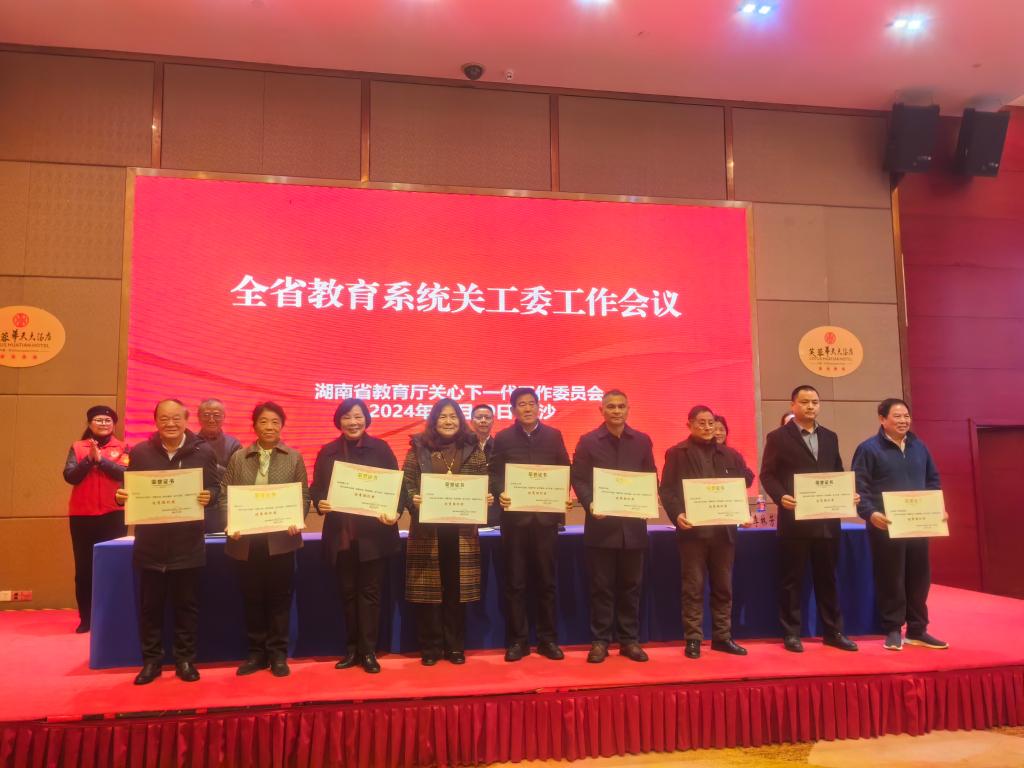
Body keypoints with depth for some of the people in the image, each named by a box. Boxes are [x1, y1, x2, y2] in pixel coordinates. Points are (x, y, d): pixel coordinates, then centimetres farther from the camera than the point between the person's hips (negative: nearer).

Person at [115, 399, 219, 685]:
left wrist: (209, 497, -19)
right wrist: (121, 497, -14)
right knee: (150, 606, 9)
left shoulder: (204, 452, -1)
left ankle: (185, 659, 19)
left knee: (187, 605, 8)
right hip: (150, 543, 1)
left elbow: (215, 487, 2)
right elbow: (129, 489, 8)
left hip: (188, 543, -1)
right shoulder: (139, 452, 2)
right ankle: (151, 660, 22)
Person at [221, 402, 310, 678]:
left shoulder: (294, 458, 6)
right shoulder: (238, 458, 8)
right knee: (252, 598, 8)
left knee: (279, 597, 4)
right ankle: (256, 652, 21)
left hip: (281, 538, -1)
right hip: (247, 540, 1)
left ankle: (278, 654, 15)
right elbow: (224, 495, 4)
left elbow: (304, 495, 3)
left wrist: (296, 521, -14)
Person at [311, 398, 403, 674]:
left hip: (373, 533, -2)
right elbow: (316, 487, 5)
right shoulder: (328, 452, 5)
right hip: (341, 534, 2)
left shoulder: (380, 448, -1)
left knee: (369, 592, 4)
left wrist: (396, 512, -20)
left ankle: (369, 651, 12)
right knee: (347, 592, 11)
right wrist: (320, 503, -17)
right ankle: (352, 649, 23)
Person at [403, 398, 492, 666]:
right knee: (428, 589, 3)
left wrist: (487, 499, -10)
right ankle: (430, 648, 14)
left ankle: (455, 646, 18)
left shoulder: (473, 448, 7)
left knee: (457, 589, 6)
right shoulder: (419, 448, 3)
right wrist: (413, 499, -18)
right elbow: (407, 483, 1)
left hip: (461, 529, 1)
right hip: (427, 530, -1)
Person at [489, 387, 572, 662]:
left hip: (546, 516, 1)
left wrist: (565, 495, -10)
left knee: (547, 581, 7)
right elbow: (495, 474, -1)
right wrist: (500, 494, -20)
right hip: (514, 517, -1)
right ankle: (517, 640, 15)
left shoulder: (553, 436, 7)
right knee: (515, 582, 5)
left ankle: (548, 639, 19)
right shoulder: (503, 438, 4)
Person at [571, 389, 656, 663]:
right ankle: (600, 640, 13)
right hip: (601, 524, -2)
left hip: (633, 524, 2)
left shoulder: (642, 441, 9)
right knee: (601, 586, 3)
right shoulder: (588, 442, 2)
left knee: (631, 585, 9)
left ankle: (629, 640, 19)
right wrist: (590, 505, -18)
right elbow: (578, 479, -2)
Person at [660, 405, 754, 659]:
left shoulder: (729, 454, 12)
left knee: (723, 586, 10)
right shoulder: (676, 453, 1)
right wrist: (677, 514, -18)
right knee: (693, 587, 1)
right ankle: (693, 639, 8)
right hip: (693, 528, -3)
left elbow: (748, 478, 11)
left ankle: (722, 637, 20)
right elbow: (666, 489, -3)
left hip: (723, 528, 4)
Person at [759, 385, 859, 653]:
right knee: (792, 578, 3)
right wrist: (780, 497, -21)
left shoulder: (830, 437, 14)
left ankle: (833, 631, 21)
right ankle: (791, 633, 11)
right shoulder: (778, 437, -1)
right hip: (795, 518, -4)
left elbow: (838, 473, 16)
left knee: (827, 577, 11)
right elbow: (767, 474, -5)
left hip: (827, 519, 4)